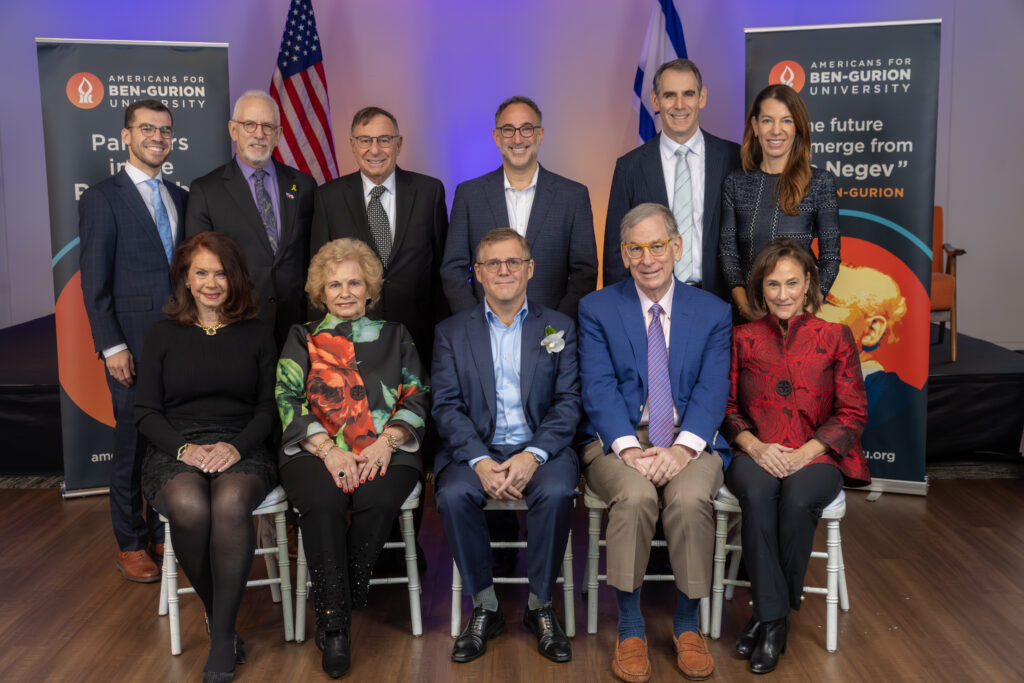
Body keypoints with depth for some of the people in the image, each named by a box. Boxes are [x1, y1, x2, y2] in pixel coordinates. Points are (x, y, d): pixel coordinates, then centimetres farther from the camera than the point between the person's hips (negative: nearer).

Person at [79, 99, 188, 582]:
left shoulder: (181, 198, 14)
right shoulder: (101, 199, -2)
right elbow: (94, 284, -6)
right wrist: (112, 347, -12)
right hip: (133, 345, -4)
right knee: (133, 443, 4)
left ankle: (165, 532, 23)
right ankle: (131, 544, 19)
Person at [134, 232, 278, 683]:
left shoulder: (257, 335, 13)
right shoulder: (163, 334, 13)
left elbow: (268, 409, 7)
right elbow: (145, 411, 8)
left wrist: (236, 446, -13)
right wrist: (185, 447, -11)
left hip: (242, 451, 0)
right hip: (175, 451, 1)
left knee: (231, 502, -35)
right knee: (189, 507, -34)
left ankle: (223, 638, -24)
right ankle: (216, 617, -11)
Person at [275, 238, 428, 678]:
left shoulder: (394, 336, 20)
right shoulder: (302, 338, 18)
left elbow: (417, 397, 10)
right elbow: (288, 400, 4)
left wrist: (385, 443, -9)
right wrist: (329, 449, -12)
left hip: (384, 451, 1)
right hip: (316, 451, 0)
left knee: (378, 500, -32)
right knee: (322, 503, -33)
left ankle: (334, 610, -13)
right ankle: (335, 625, -22)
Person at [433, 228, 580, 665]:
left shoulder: (559, 328, 9)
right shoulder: (451, 332, 10)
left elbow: (568, 403, 0)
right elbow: (447, 407, 0)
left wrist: (533, 456, -17)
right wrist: (480, 461, -17)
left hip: (540, 448, 0)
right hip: (476, 449, 1)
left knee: (556, 492, -31)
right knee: (453, 494, -29)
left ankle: (541, 607, -9)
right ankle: (484, 608, -9)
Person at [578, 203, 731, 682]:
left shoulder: (713, 312, 9)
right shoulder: (597, 309, 6)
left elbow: (712, 390, -2)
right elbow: (599, 387, -5)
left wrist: (681, 449, -20)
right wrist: (629, 448, -21)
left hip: (689, 441, 1)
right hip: (619, 440, -1)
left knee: (690, 499, -30)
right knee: (635, 496, -32)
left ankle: (687, 625, -6)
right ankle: (630, 628, -13)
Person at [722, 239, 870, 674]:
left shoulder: (835, 337, 8)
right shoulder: (743, 338, 12)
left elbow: (852, 414, 5)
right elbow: (726, 406, 10)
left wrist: (806, 451, -11)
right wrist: (754, 445, -10)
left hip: (815, 456, -1)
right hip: (756, 454, 1)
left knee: (798, 499, -33)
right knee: (757, 495, -33)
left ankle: (768, 616, -14)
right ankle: (773, 618, -22)